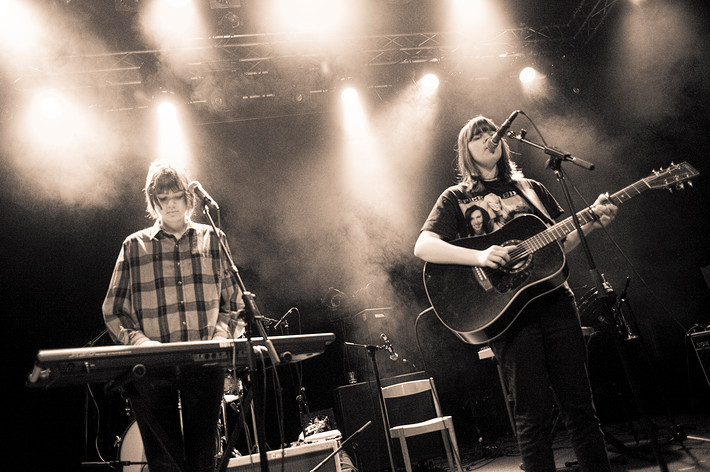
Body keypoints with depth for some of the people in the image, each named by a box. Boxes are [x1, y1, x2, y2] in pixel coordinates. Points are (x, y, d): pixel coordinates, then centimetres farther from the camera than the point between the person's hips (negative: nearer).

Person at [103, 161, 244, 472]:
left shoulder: (213, 240, 11)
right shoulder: (134, 246, 8)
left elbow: (235, 303, 12)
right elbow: (113, 311, 7)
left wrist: (220, 336, -5)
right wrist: (138, 340, -11)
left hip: (205, 365, 1)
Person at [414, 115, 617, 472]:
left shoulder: (531, 189, 18)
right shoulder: (456, 198, 5)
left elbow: (562, 242, 19)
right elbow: (423, 246, -11)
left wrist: (592, 221, 0)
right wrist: (479, 257, -24)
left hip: (554, 299, 4)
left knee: (579, 404, 8)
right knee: (534, 413, -1)